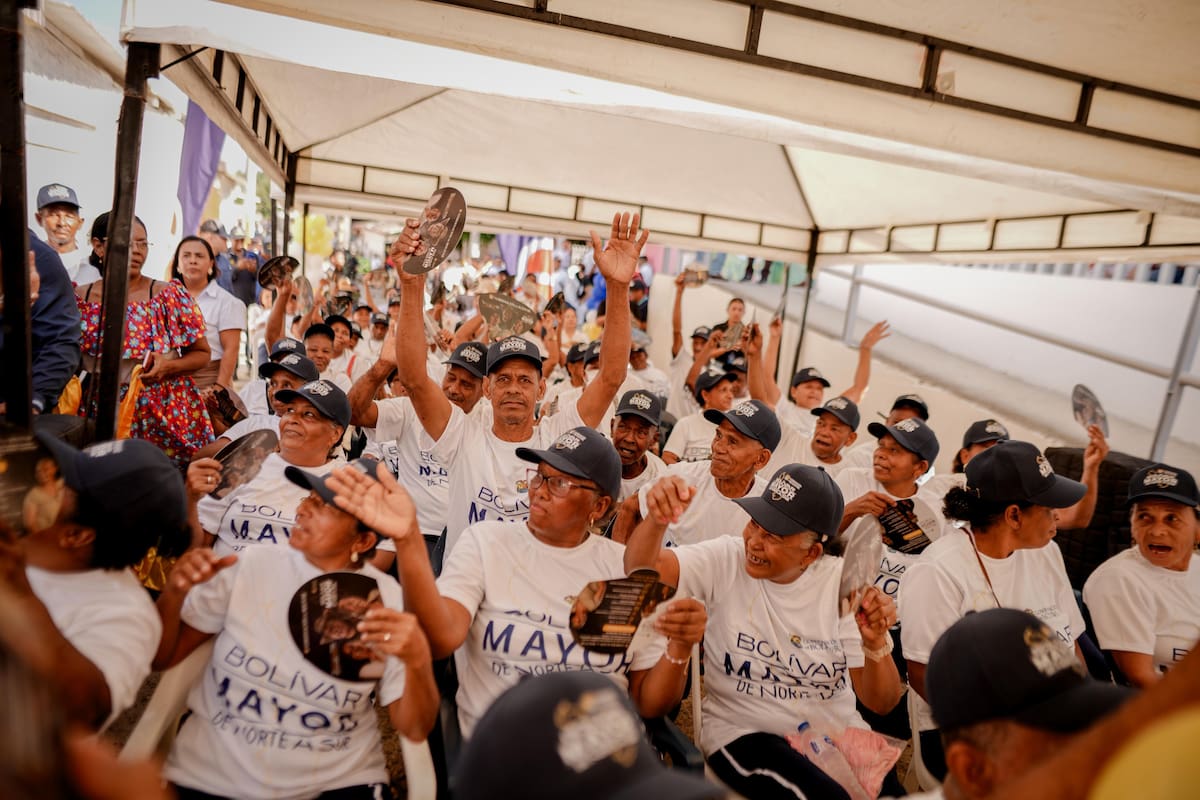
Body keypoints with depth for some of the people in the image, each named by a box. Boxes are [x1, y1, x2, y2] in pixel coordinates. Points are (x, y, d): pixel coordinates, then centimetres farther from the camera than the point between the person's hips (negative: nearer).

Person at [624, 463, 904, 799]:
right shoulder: (724, 560, -9)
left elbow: (881, 703, -5)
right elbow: (640, 569, -25)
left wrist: (876, 644, -25)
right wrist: (656, 521, -45)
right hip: (742, 733, -3)